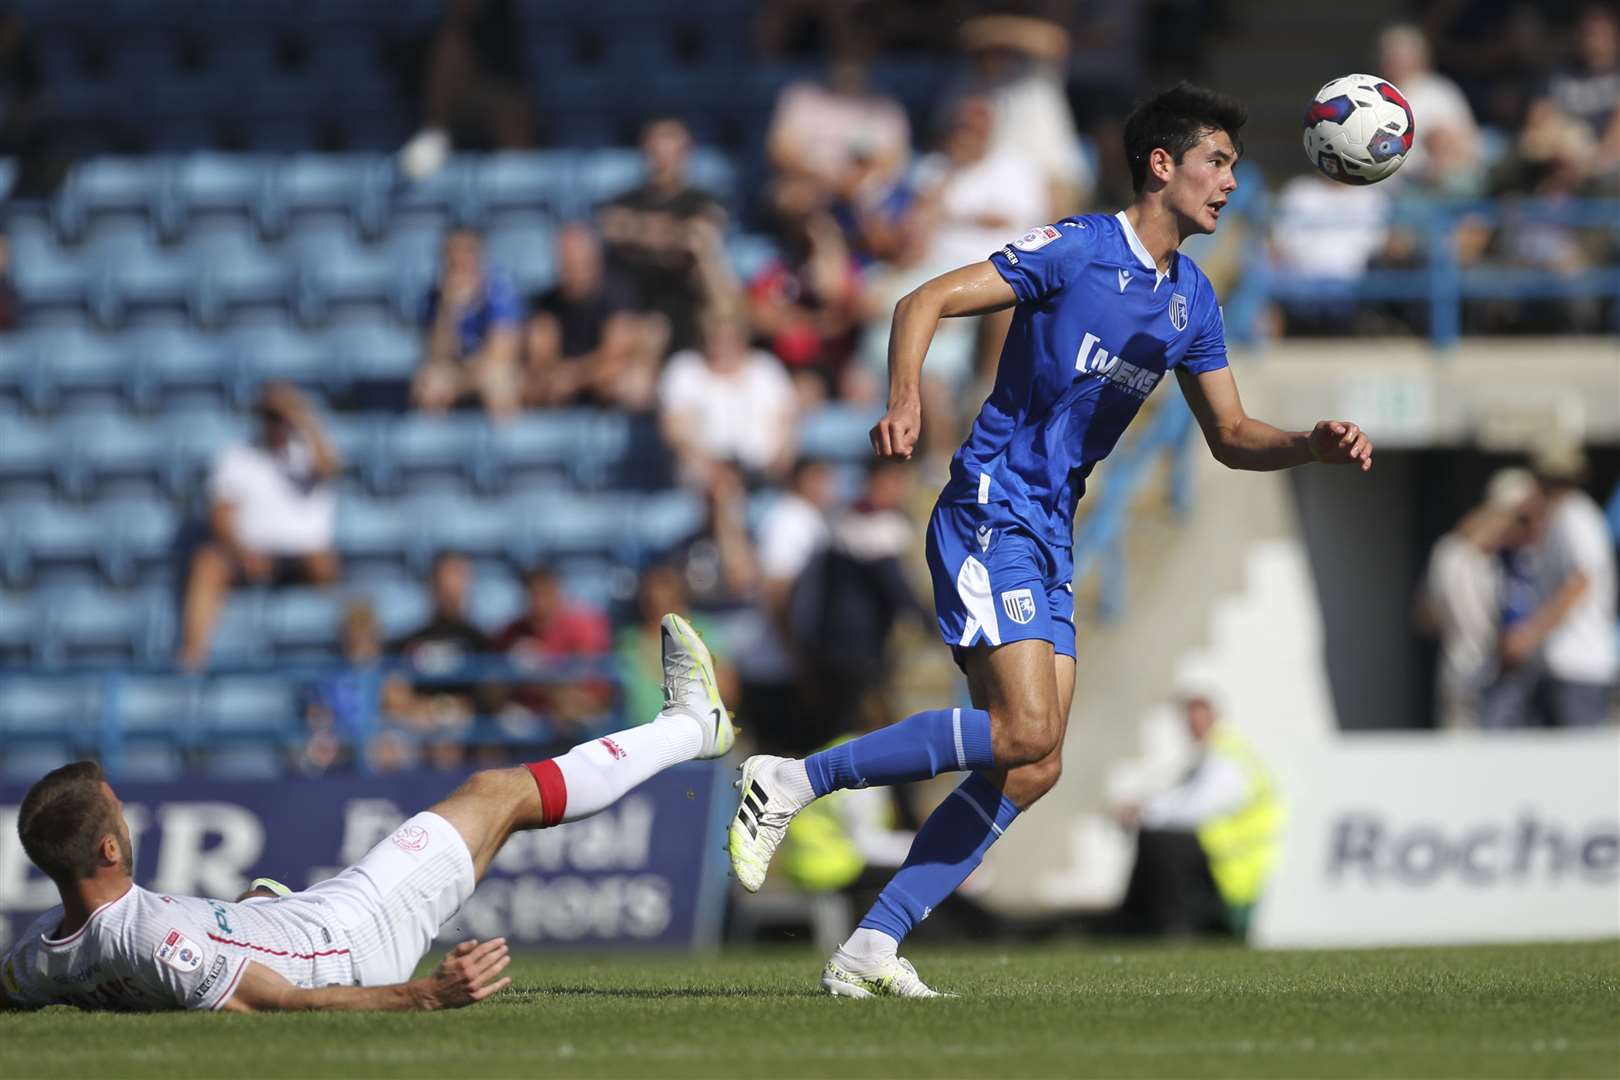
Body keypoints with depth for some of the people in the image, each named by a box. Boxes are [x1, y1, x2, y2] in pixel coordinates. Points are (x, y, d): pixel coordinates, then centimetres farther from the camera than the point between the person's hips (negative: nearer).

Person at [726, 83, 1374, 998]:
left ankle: (871, 948, 2)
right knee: (1025, 731, -22)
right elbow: (927, 302, -13)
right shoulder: (1075, 250, -9)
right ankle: (791, 782, -13)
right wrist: (906, 400, -30)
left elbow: (1232, 437, 19)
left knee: (1032, 769, -1)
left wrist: (1314, 445, 0)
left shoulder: (1192, 301, 13)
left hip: (1050, 536, 8)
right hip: (992, 506, -8)